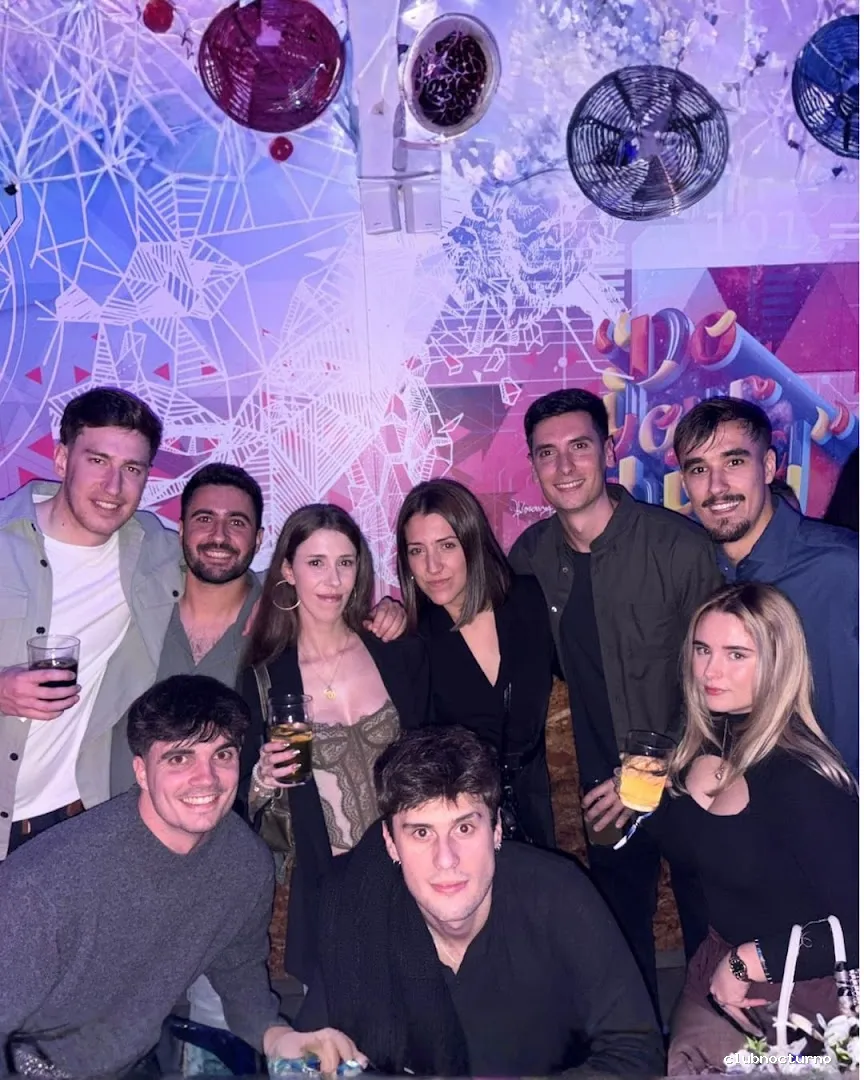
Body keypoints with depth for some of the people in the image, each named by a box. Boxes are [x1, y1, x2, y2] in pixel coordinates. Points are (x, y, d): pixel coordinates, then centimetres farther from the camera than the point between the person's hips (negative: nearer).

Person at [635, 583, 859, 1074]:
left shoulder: (800, 776, -28)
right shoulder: (715, 739, -5)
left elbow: (855, 925, -32)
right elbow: (691, 845, 8)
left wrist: (749, 961, -23)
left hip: (800, 996, -6)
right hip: (721, 970, 6)